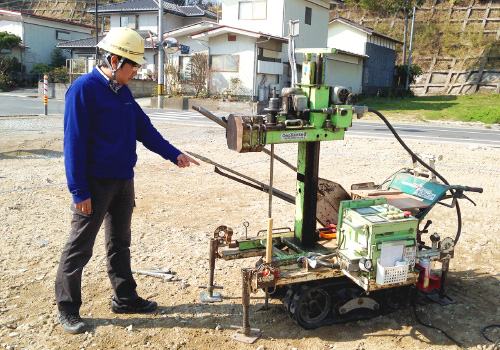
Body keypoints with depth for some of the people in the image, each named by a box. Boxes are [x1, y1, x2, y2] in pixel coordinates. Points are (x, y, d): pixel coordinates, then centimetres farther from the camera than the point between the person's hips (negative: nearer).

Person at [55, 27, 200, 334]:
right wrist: (80, 192, -18)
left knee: (120, 243, 17)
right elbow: (74, 144, -17)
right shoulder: (84, 89, -14)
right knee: (80, 247, 4)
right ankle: (67, 310, 18)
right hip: (96, 182, -8)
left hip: (123, 181, 8)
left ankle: (125, 298, 30)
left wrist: (174, 154, 6)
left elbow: (145, 128, 16)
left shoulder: (123, 91, 10)